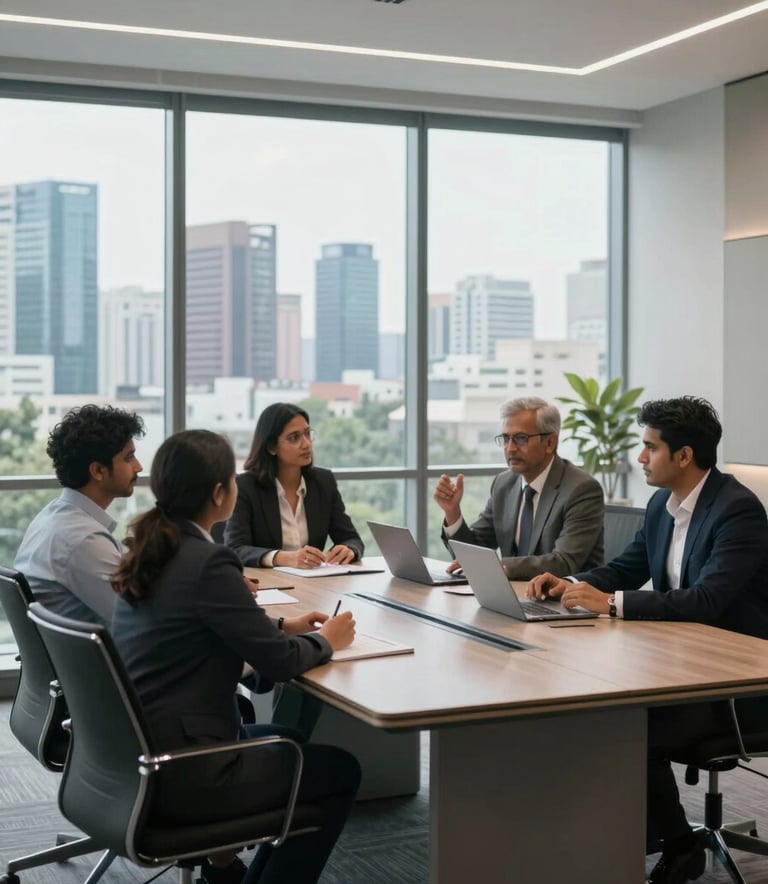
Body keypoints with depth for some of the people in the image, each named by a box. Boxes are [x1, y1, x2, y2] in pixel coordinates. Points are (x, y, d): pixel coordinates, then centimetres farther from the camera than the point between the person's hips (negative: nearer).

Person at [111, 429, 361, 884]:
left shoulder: (150, 549, 6)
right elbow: (279, 661, -17)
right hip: (178, 773, -9)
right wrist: (325, 639, 3)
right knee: (342, 771, 8)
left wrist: (283, 624, 15)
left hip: (135, 750, 9)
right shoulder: (209, 562, -21)